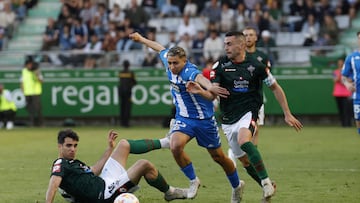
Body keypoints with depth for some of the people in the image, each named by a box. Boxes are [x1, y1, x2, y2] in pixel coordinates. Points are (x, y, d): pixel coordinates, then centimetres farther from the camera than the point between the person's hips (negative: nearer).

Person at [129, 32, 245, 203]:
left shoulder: (189, 72, -29)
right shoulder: (169, 62, -7)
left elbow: (199, 77, -54)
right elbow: (160, 48, 15)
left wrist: (209, 87, -78)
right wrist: (141, 38, 31)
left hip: (204, 119, -5)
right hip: (183, 118, 5)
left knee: (218, 157, 9)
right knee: (175, 146, -23)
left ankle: (237, 186, 36)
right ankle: (193, 181, 0)